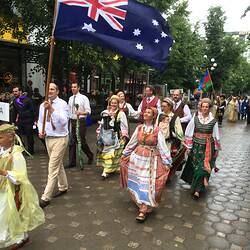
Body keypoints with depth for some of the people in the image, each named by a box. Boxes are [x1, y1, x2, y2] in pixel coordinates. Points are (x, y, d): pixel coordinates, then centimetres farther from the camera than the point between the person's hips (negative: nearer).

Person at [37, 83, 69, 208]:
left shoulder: (62, 104, -12)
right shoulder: (43, 105, 6)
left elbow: (63, 121, -26)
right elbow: (40, 121, 16)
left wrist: (51, 109, -34)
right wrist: (40, 131, -4)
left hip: (60, 138, -6)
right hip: (48, 138, 7)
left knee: (53, 168, -5)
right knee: (58, 164, 20)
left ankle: (45, 197, 4)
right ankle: (63, 187, 38)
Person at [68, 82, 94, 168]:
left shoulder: (83, 98, -5)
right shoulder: (70, 98, 12)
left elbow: (88, 111, -9)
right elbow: (69, 111, 18)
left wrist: (80, 113, -27)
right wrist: (69, 121, 14)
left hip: (81, 121, -5)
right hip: (72, 121, 5)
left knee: (82, 141, -1)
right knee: (72, 142, 6)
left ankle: (90, 156, 26)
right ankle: (72, 162, 15)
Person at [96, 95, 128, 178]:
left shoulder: (121, 113, -5)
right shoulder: (105, 112, 12)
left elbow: (124, 126, -7)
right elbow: (102, 124, 18)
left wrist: (124, 135, -13)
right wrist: (99, 133, 16)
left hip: (115, 137, -5)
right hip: (106, 136, 6)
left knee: (111, 153, -6)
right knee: (105, 152, 9)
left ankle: (106, 171, -3)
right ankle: (112, 168, 24)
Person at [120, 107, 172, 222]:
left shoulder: (157, 130, -9)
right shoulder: (139, 128, 1)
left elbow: (162, 147, -8)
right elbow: (132, 143, 10)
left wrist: (167, 163, -9)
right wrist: (124, 155, 15)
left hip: (151, 160, -4)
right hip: (137, 158, 4)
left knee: (147, 184, -3)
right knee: (137, 182, 13)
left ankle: (143, 210, 4)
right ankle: (140, 202, 36)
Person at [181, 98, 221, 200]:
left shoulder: (213, 121, -3)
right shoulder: (195, 119, -4)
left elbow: (216, 136, 5)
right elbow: (189, 133, 0)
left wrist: (216, 149, 8)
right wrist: (188, 147, 1)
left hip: (208, 148, 0)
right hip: (196, 146, 1)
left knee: (204, 167, -4)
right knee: (196, 167, 8)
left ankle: (197, 190, 6)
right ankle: (198, 188, 29)